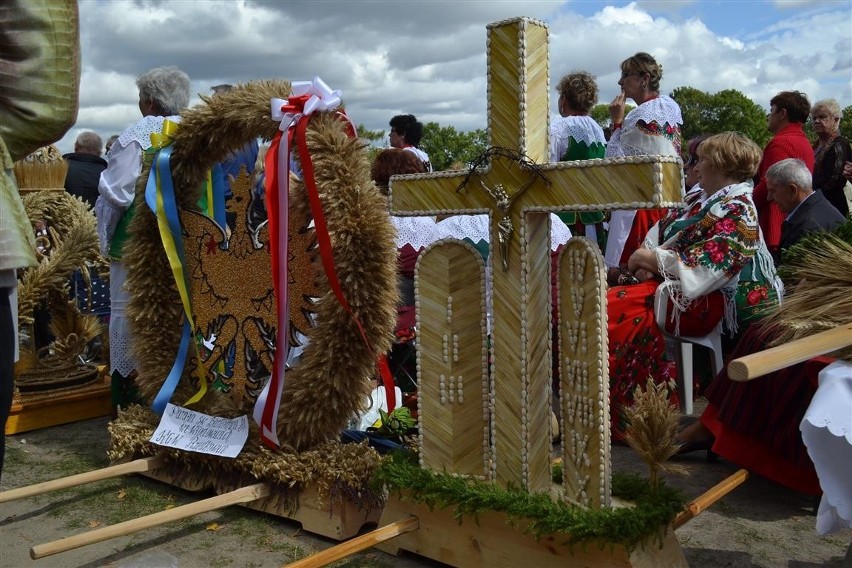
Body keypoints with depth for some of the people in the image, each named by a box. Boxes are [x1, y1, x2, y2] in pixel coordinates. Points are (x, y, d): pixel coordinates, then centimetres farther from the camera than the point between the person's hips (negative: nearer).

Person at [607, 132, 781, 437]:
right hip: (668, 281, 9)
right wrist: (645, 259, -6)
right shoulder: (697, 196, 16)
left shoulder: (738, 212, -11)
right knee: (609, 301, -11)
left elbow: (705, 267, -21)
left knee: (622, 309, -28)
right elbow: (661, 231, 14)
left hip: (705, 301, -9)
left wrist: (653, 259, -15)